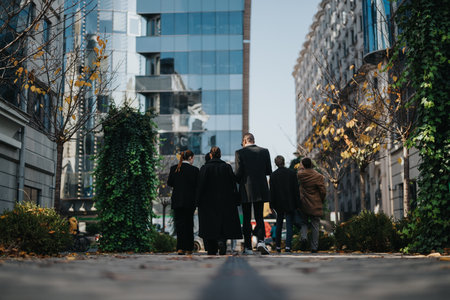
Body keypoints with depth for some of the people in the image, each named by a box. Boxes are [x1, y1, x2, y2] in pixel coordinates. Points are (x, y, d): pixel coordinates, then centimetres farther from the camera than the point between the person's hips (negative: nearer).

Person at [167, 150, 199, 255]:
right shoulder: (194, 170, -7)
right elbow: (197, 185, -7)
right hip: (190, 201, -1)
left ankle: (180, 248, -9)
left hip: (177, 200, 1)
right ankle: (188, 248, 14)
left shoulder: (174, 168, 0)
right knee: (189, 224, 10)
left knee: (179, 223, 2)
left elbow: (169, 183, 4)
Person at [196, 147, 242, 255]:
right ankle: (221, 240, -19)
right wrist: (235, 201, 5)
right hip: (225, 202, 1)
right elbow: (233, 185, 0)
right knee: (223, 224, 8)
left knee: (209, 225, 4)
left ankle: (212, 251, 2)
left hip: (208, 202, -1)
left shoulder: (205, 168, -4)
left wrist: (198, 201, -2)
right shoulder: (227, 167, 1)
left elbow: (200, 186, -6)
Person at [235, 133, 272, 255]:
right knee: (259, 217, 10)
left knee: (246, 219, 6)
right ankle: (260, 241, -11)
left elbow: (238, 172, -10)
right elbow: (269, 171, 5)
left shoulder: (240, 153, -6)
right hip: (261, 190, 2)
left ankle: (248, 247, 7)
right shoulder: (264, 151, 3)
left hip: (246, 190, -2)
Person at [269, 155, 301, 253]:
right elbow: (296, 189, -3)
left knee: (279, 225, 15)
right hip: (290, 204, -1)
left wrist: (272, 205, 3)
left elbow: (272, 191, -2)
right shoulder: (291, 173, -4)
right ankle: (288, 246, -15)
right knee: (289, 225, -1)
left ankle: (278, 247, 18)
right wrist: (297, 204, 2)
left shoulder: (273, 175, -4)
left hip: (279, 204, 1)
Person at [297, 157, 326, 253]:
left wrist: (302, 165, 34)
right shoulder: (318, 177, -13)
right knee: (315, 226, 7)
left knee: (303, 222, 18)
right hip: (315, 206, -1)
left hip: (303, 205, 2)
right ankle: (314, 247, 10)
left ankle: (303, 237, -8)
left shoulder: (300, 175, -6)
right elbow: (323, 191, -9)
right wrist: (321, 201, 7)